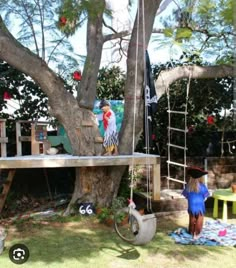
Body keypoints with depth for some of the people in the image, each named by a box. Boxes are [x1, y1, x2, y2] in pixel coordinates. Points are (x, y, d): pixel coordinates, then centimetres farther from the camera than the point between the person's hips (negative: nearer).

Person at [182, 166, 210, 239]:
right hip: (200, 206, -3)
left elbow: (186, 196, -2)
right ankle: (196, 234, 17)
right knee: (199, 221, 12)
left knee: (192, 220, 18)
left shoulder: (188, 186, -10)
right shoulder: (202, 186, -17)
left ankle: (192, 233, 28)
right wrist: (201, 200, 8)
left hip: (191, 206, 3)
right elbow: (205, 197, -10)